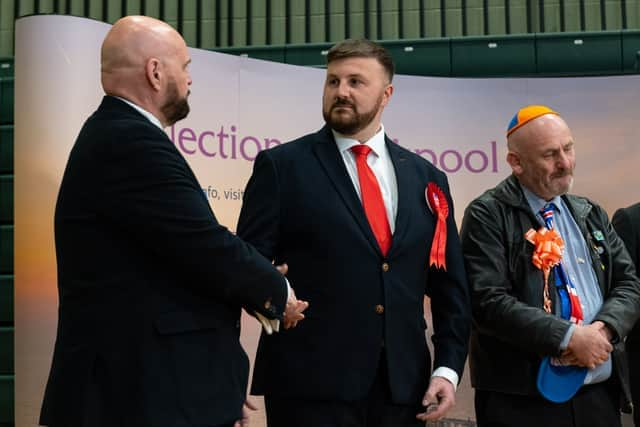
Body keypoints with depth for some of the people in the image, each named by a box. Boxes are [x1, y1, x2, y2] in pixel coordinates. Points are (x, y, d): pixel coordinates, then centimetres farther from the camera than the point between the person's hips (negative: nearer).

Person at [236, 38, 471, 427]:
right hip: (311, 384, -3)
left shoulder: (426, 178, 10)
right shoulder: (282, 166, 0)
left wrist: (448, 368, 3)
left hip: (403, 387, 4)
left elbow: (450, 286, 11)